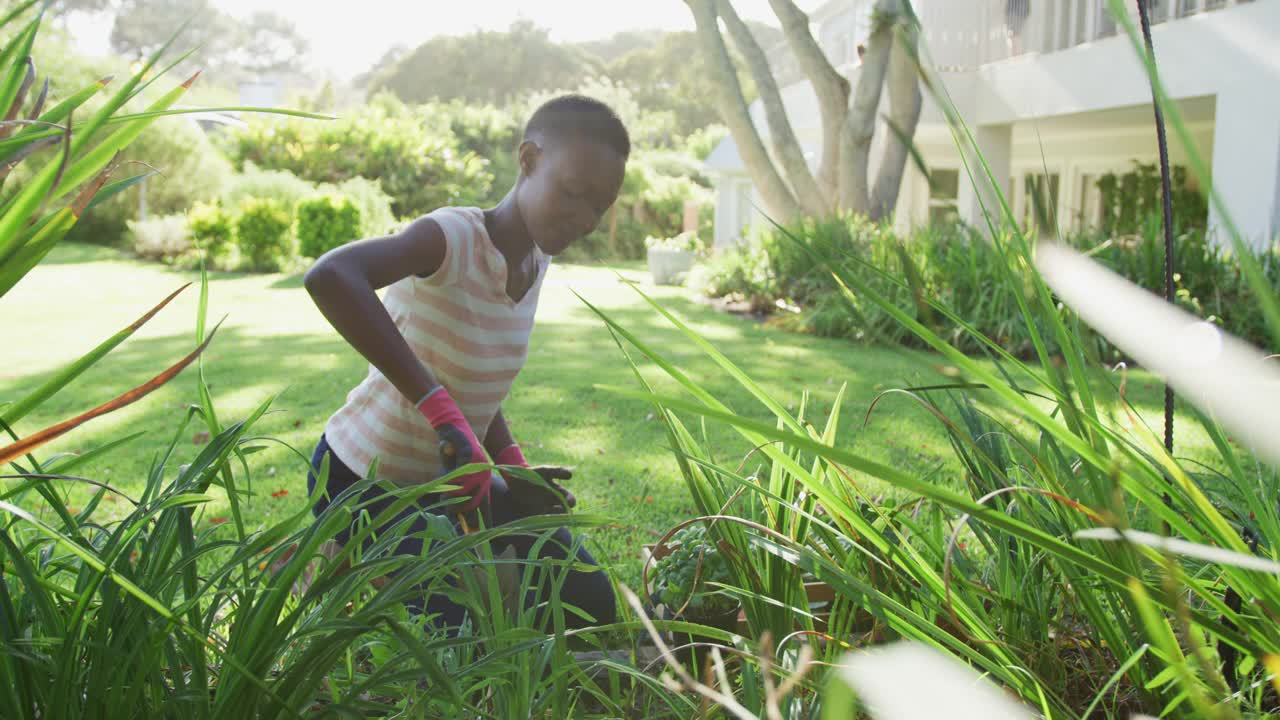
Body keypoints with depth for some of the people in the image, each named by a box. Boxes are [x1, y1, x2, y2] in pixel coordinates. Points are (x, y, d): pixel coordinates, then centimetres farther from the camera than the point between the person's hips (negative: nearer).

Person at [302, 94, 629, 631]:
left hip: (446, 472, 7)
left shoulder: (535, 264, -3)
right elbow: (329, 276, -49)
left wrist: (513, 467, -7)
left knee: (591, 605, 8)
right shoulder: (457, 237, -28)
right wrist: (441, 409, -48)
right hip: (365, 483, -7)